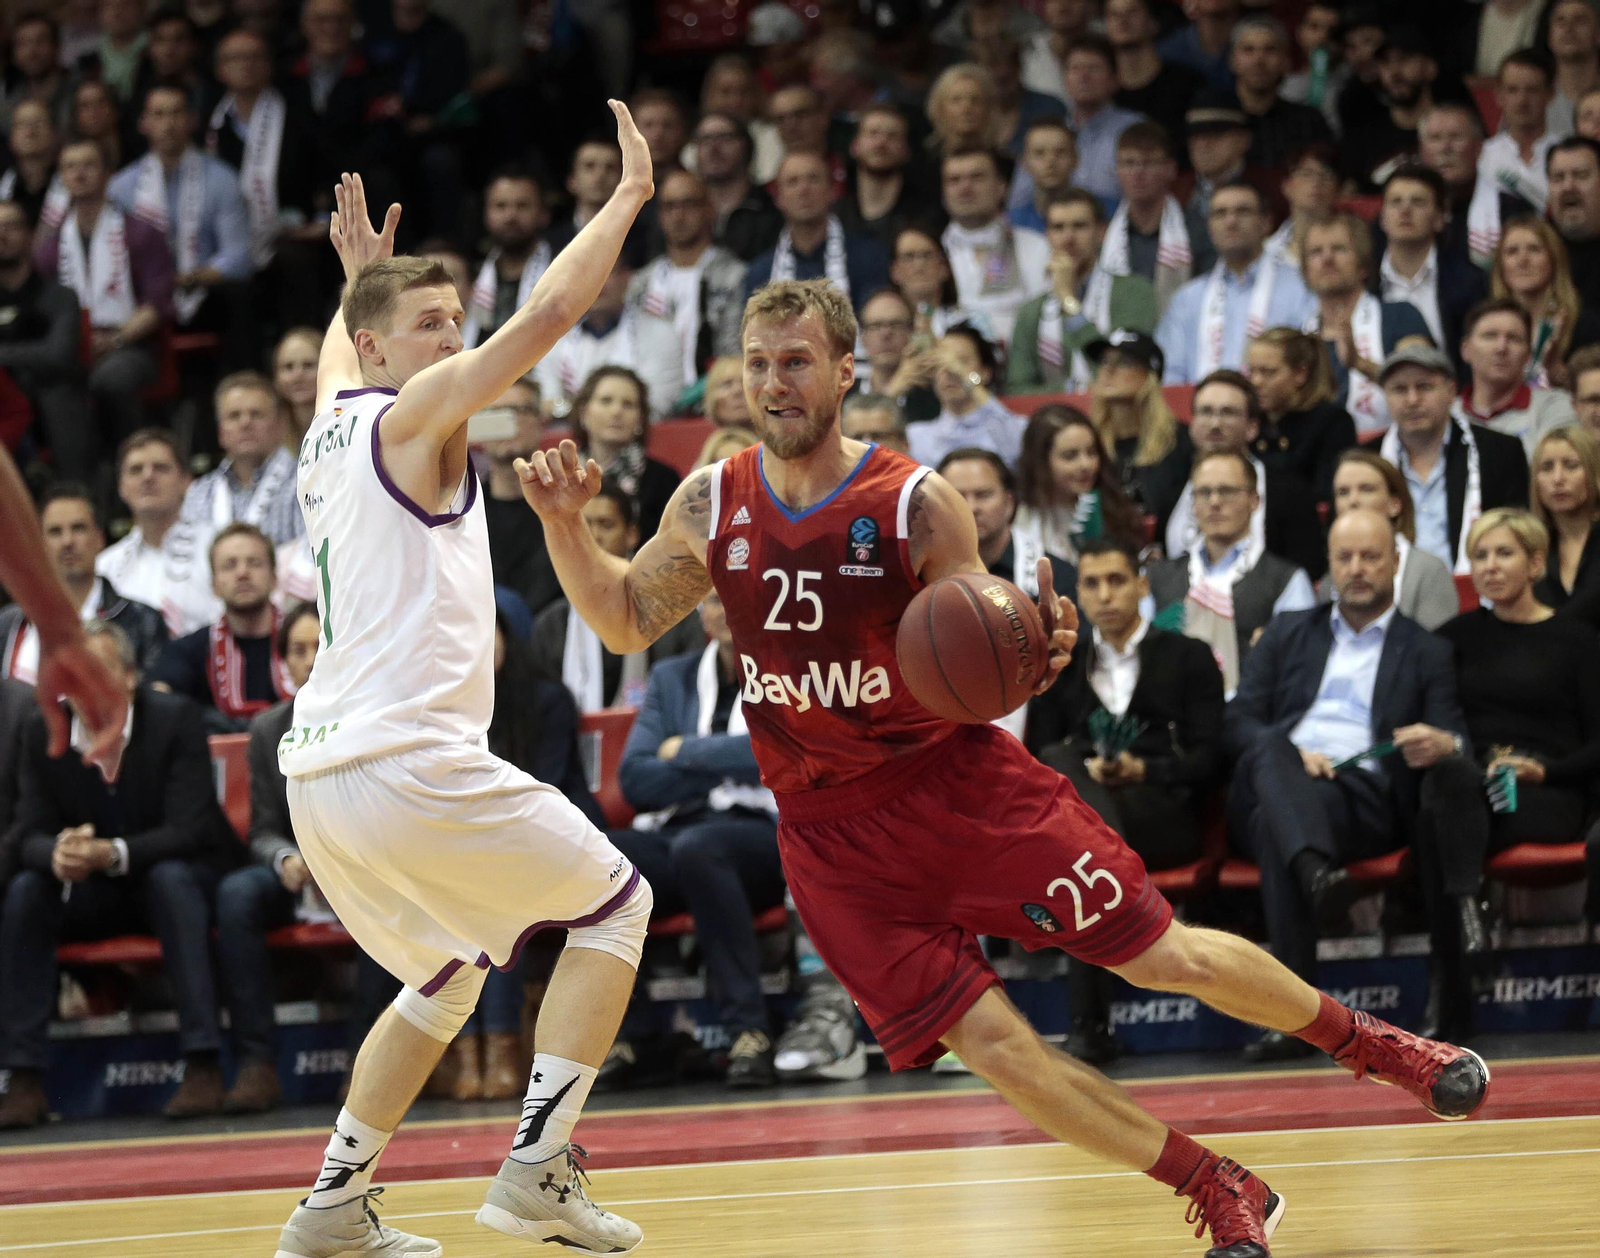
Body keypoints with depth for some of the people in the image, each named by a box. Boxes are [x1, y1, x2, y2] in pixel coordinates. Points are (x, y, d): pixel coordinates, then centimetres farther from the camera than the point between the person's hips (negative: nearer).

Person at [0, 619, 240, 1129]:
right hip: (93, 896, 3)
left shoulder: (174, 719, -15)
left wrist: (113, 854, -39)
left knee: (171, 879, -37)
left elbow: (189, 830, -21)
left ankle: (202, 1065, -40)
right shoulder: (42, 733, -4)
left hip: (179, 880, -3)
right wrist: (57, 855, -33)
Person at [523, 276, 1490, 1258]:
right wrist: (564, 524, -6)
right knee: (990, 1044, -7)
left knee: (1167, 956, 1)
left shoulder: (918, 505, -12)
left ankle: (1363, 1039, 28)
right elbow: (626, 622, 11)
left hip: (957, 780, -2)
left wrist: (1040, 653, -27)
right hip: (833, 831, 2)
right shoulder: (711, 507, -4)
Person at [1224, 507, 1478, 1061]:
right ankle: (1317, 872, -63)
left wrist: (1443, 746, -15)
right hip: (1273, 782, 2)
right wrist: (1289, 754, -6)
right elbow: (1237, 720, 16)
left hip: (1365, 795, -2)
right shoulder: (1288, 634, 27)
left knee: (1275, 829, -37)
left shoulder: (1426, 653, 22)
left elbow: (1457, 743, 12)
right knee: (1269, 752, -37)